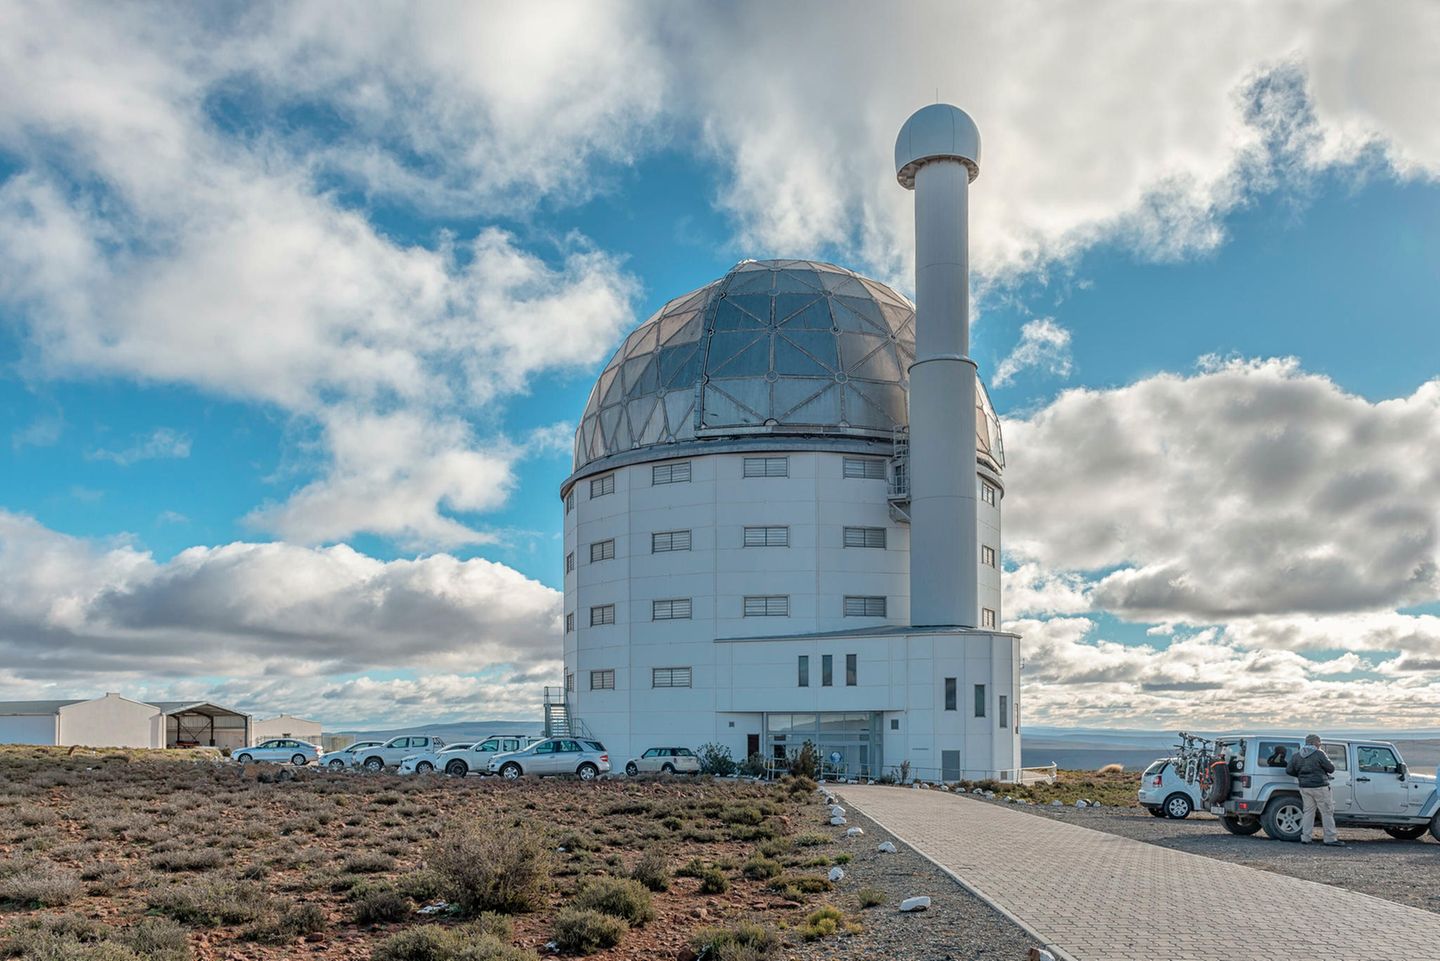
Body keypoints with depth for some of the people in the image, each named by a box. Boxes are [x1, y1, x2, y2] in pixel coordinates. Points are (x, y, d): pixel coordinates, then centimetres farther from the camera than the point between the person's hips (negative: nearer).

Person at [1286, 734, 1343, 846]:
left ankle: (1305, 837, 9)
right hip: (1319, 786, -6)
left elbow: (1289, 770, 6)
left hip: (1304, 787, 6)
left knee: (1308, 811, 11)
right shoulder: (1319, 754, -11)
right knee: (1327, 812, 2)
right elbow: (1331, 769, -8)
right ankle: (1330, 838, 3)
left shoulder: (1296, 755, 6)